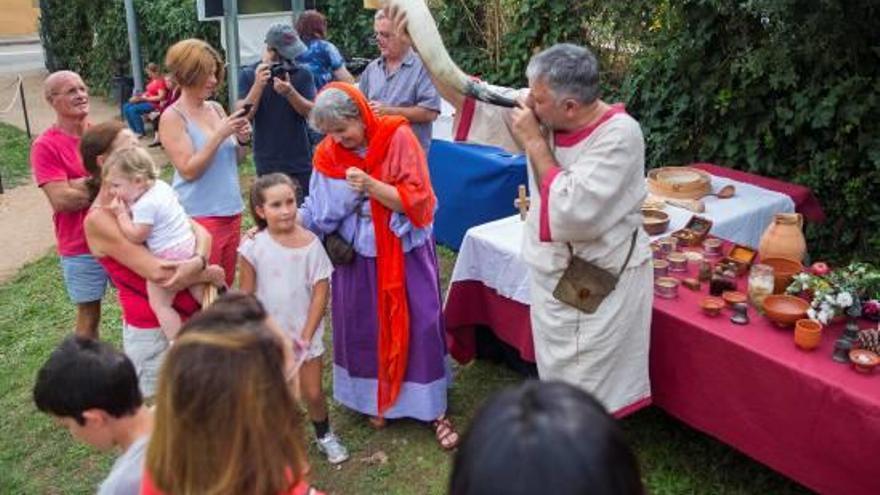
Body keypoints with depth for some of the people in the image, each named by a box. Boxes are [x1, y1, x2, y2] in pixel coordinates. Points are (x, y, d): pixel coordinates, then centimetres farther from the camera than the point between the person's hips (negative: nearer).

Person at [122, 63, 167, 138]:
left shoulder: (160, 81, -17)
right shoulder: (153, 80, 13)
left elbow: (161, 97, -24)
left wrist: (146, 98, -18)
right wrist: (139, 96, 1)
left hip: (154, 104, -10)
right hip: (147, 101, 10)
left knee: (133, 110, -23)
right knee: (126, 107, -1)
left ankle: (140, 132, -10)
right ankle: (134, 129, 3)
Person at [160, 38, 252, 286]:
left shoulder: (216, 108, 8)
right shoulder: (172, 117, -9)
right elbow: (188, 170, -15)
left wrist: (242, 140, -4)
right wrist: (219, 134, -19)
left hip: (231, 210, 6)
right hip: (198, 216, -6)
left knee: (226, 286, 13)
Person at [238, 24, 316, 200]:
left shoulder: (302, 74, 2)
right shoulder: (249, 75, 2)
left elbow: (312, 112, -6)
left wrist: (290, 92, -23)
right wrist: (258, 85, -19)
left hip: (301, 161, 1)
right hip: (269, 164, -1)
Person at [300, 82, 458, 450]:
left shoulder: (397, 137, -15)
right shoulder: (328, 154, -5)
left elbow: (417, 199, -18)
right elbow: (318, 211, -4)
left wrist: (371, 185, -29)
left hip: (405, 253, -2)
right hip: (358, 255, 3)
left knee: (419, 326, 2)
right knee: (365, 327, 11)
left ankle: (434, 409, 16)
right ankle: (376, 399, 32)